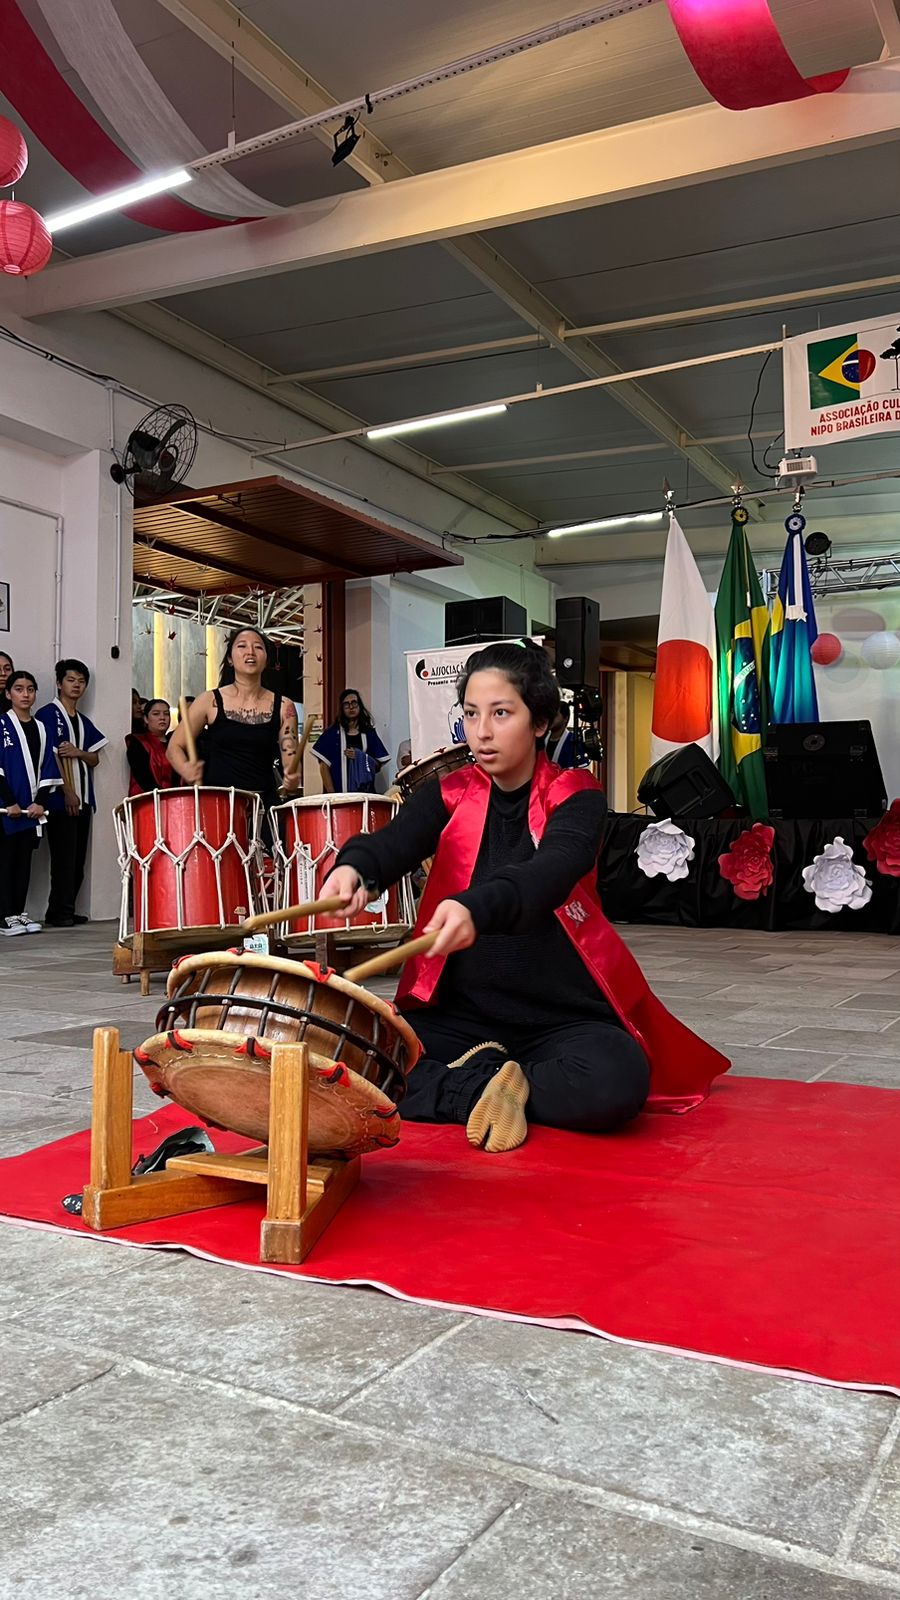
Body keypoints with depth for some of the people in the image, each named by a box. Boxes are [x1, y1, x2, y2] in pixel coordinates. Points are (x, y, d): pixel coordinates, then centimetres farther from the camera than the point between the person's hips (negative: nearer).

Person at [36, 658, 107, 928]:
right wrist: (67, 792, -14)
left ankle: (67, 909, 13)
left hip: (82, 798, 7)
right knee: (64, 856, -8)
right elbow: (48, 757, -9)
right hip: (60, 798, -7)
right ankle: (60, 912, -4)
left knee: (78, 856, 6)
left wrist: (78, 752, -7)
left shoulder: (84, 721, 19)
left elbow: (94, 759, 16)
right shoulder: (48, 714, -2)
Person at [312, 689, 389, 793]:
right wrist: (332, 794, -10)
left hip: (365, 792, 2)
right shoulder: (332, 733, 4)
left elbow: (378, 766, 10)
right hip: (340, 793, -2)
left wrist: (361, 758, -8)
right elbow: (324, 766, 0)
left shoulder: (369, 733, 10)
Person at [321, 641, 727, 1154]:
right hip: (459, 1011, 2)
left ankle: (483, 1080, -8)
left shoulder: (575, 796, -5)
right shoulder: (448, 795, 5)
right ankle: (481, 1089, -7)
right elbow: (393, 843, -16)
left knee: (616, 1082, -33)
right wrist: (354, 867, -42)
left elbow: (552, 871, -27)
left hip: (564, 1014, -2)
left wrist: (477, 908, -49)